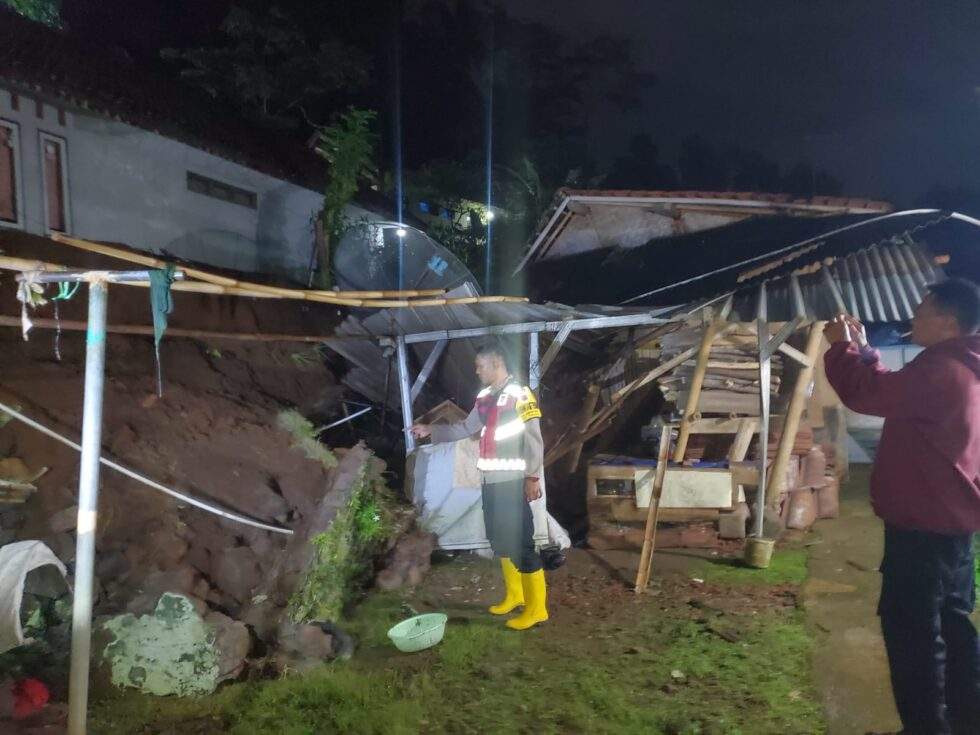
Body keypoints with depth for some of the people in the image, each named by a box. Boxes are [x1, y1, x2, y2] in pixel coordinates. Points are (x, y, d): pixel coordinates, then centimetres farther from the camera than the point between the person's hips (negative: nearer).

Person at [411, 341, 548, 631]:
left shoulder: (520, 395, -12)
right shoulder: (485, 398, 11)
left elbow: (534, 440, -14)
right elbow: (465, 428, 20)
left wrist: (532, 478, -17)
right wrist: (431, 430, 13)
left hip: (513, 481, -8)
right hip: (490, 480, 8)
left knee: (521, 543, -5)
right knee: (500, 541, 16)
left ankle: (537, 608, 4)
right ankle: (514, 595, 32)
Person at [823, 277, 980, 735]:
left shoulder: (940, 369, -20)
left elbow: (865, 392, -22)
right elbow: (893, 391, 24)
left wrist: (840, 347, -6)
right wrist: (862, 349, 18)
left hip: (923, 526, -11)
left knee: (912, 629, -1)